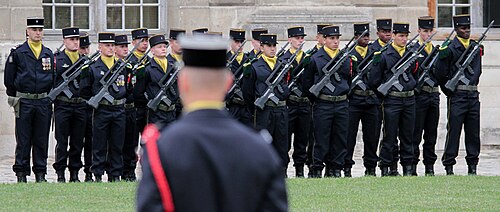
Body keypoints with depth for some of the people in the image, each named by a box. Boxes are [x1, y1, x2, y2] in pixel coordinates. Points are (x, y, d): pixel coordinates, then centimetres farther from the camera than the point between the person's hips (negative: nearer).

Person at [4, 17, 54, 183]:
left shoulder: (49, 54, 10)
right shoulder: (17, 53, 0)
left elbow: (53, 77, 17)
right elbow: (9, 78, 3)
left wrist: (50, 97, 11)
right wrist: (13, 97, 2)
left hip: (44, 102, 3)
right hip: (24, 102, -3)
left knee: (42, 140, 5)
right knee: (23, 140, 0)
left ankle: (40, 174, 11)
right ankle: (21, 174, 4)